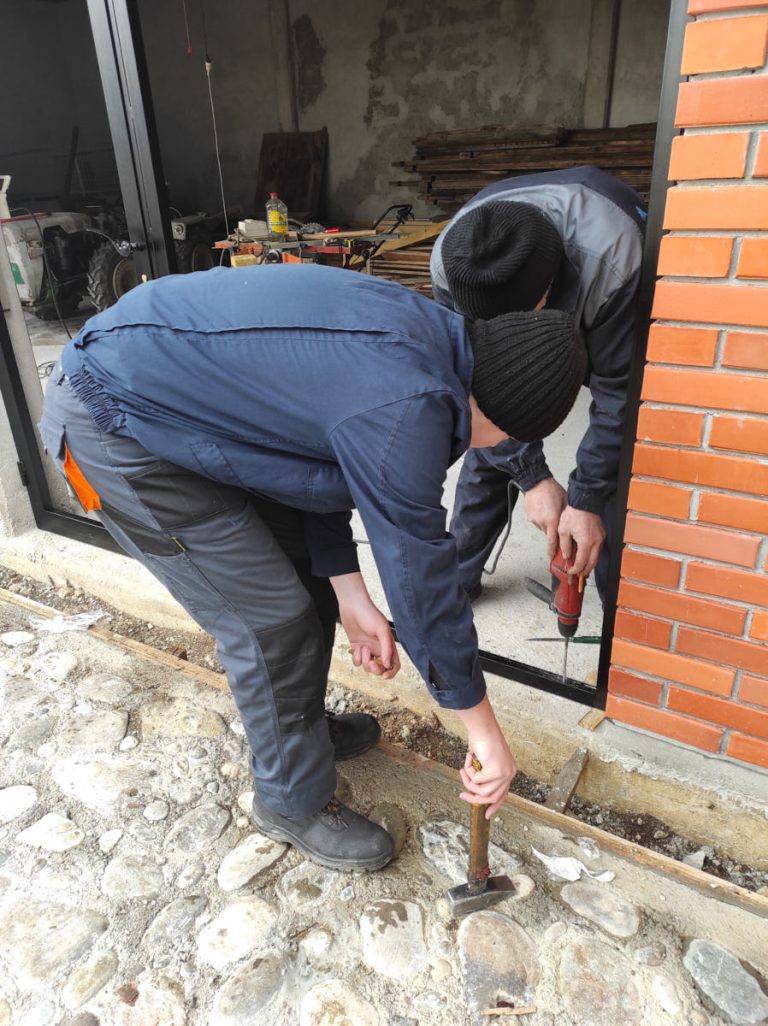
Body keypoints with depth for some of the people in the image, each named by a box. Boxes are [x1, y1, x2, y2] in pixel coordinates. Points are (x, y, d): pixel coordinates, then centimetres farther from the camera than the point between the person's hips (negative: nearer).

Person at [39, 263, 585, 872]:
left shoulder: (421, 333, -1)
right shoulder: (403, 409, -30)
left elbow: (318, 462, 5)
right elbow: (418, 573, -23)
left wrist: (349, 592, 2)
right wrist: (484, 730, -9)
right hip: (110, 429, -9)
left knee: (307, 571, 13)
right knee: (270, 620, -6)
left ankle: (303, 725, 37)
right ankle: (295, 802, 19)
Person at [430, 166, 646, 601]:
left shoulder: (612, 257, -44)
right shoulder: (450, 262, -33)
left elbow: (618, 390, -33)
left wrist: (587, 499, -30)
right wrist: (533, 477, -25)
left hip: (609, 331, -2)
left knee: (614, 455, -12)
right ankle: (457, 576, 14)